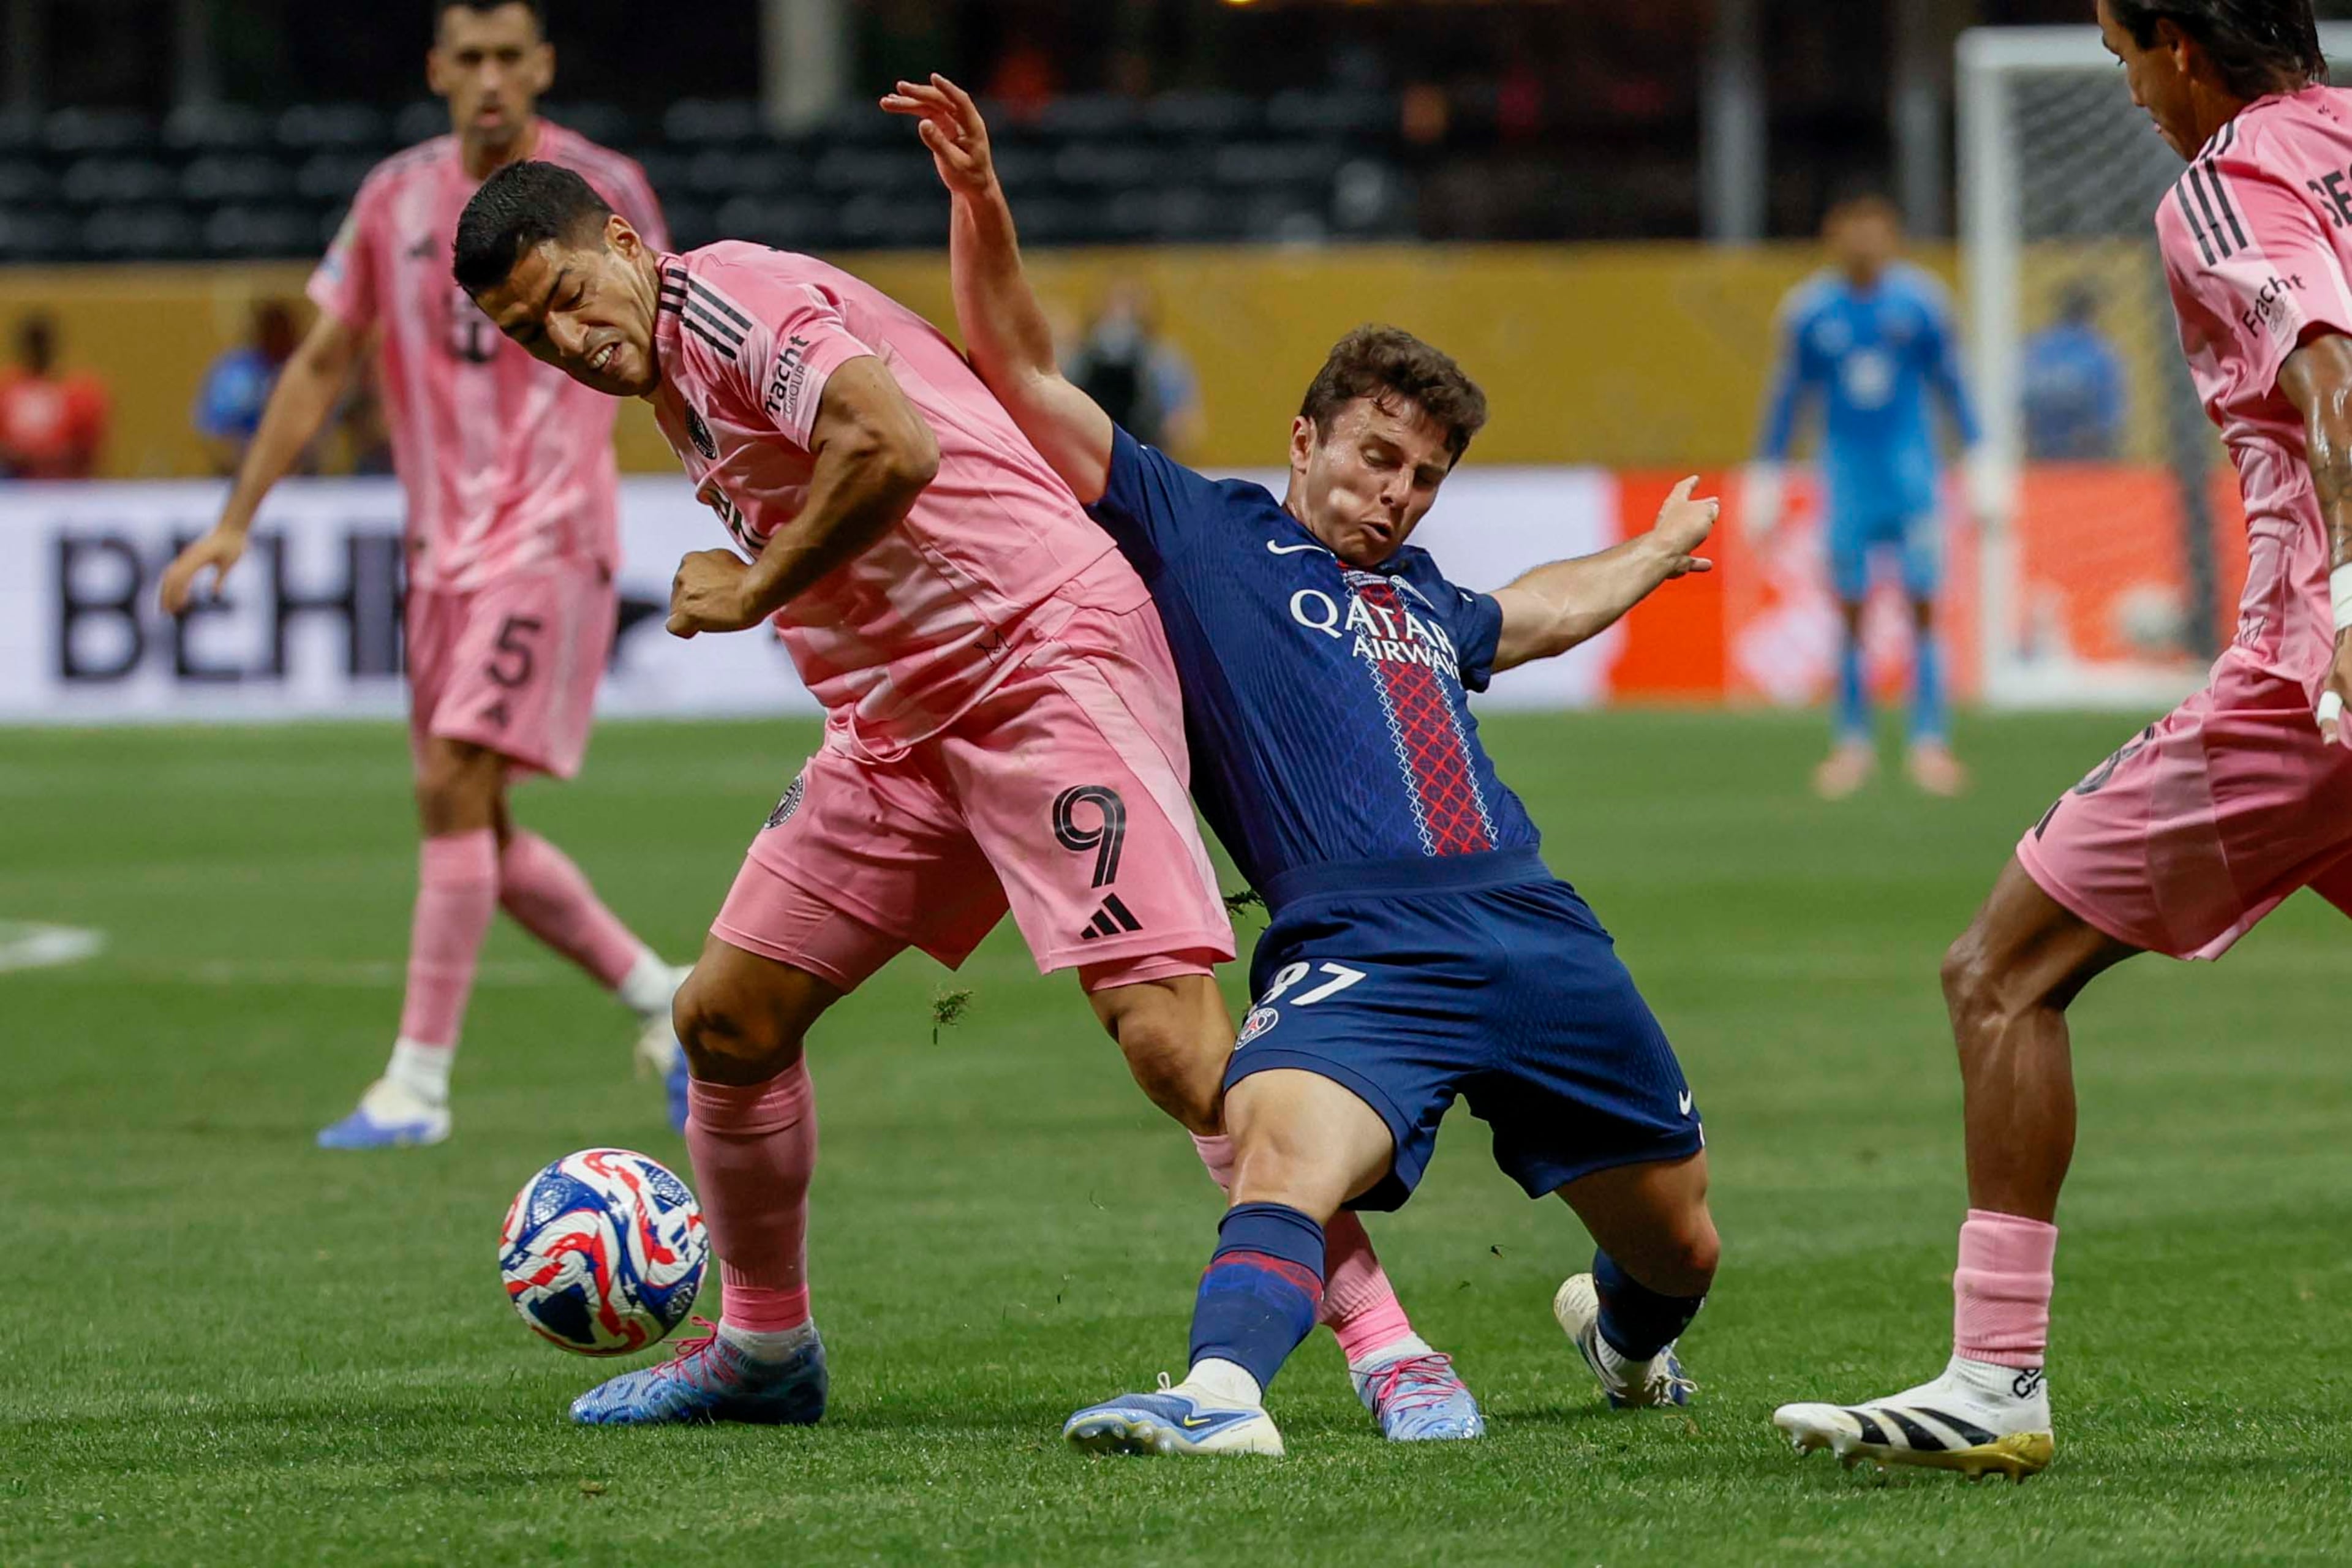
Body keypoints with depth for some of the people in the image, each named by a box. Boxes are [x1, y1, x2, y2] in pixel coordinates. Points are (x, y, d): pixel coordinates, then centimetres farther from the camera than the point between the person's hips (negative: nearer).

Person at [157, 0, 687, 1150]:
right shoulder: (397, 198, 8)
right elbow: (321, 366, 12)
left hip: (551, 538, -6)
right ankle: (665, 1001, 26)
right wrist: (235, 523, 7)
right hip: (442, 549, 6)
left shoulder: (598, 189, -4)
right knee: (478, 831, 6)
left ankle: (418, 1083, -13)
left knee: (456, 791, -15)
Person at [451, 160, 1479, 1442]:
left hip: (1047, 651, -10)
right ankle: (763, 1349, 26)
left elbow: (891, 447, -25)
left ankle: (1389, 1355, -15)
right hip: (898, 719, 10)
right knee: (726, 1019, 8)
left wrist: (755, 591, -14)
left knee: (1169, 1035, -20)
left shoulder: (719, 293, -11)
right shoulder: (671, 388, 18)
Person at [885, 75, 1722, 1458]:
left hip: (1539, 934, 6)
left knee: (1679, 1248, 12)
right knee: (1286, 1148, -37)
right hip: (1360, 954, -6)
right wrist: (980, 200, -8)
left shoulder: (1418, 592, 25)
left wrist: (1659, 552, 67)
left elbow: (1533, 617, 51)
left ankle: (1625, 1337, 46)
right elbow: (1020, 374, 5)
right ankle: (1224, 1393, -57)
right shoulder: (1200, 535, 9)